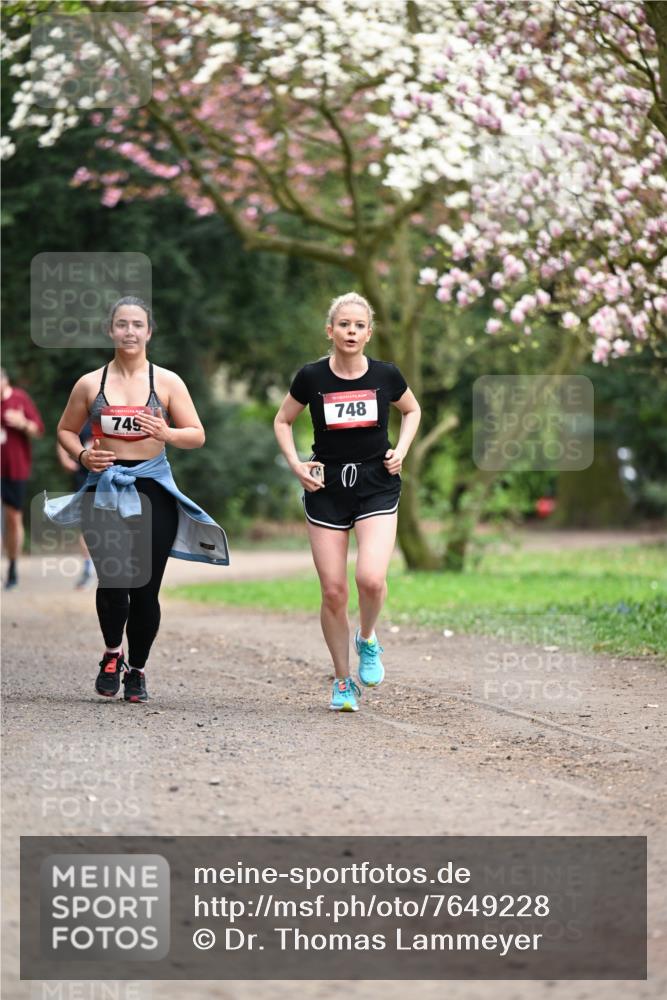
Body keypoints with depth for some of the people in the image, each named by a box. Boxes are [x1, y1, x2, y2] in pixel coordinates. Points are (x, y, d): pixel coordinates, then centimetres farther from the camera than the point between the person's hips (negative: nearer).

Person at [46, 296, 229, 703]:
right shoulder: (90, 384, 7)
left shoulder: (167, 382, 4)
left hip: (152, 490, 0)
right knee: (113, 581, -15)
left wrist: (166, 433, -18)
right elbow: (66, 430, 18)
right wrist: (82, 456, -3)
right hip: (104, 490, 0)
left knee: (144, 588, -1)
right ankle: (113, 654, 14)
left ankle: (137, 669, 20)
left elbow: (197, 436, 3)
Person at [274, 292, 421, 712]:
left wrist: (401, 450, 2)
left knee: (371, 578, -20)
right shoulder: (311, 377, -5)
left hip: (378, 487, 0)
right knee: (333, 591, 0)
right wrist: (296, 464, -3)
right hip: (326, 490, 0)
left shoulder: (386, 375, -4)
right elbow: (283, 421, 11)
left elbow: (412, 411, 17)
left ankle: (367, 640, 12)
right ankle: (343, 681, 17)